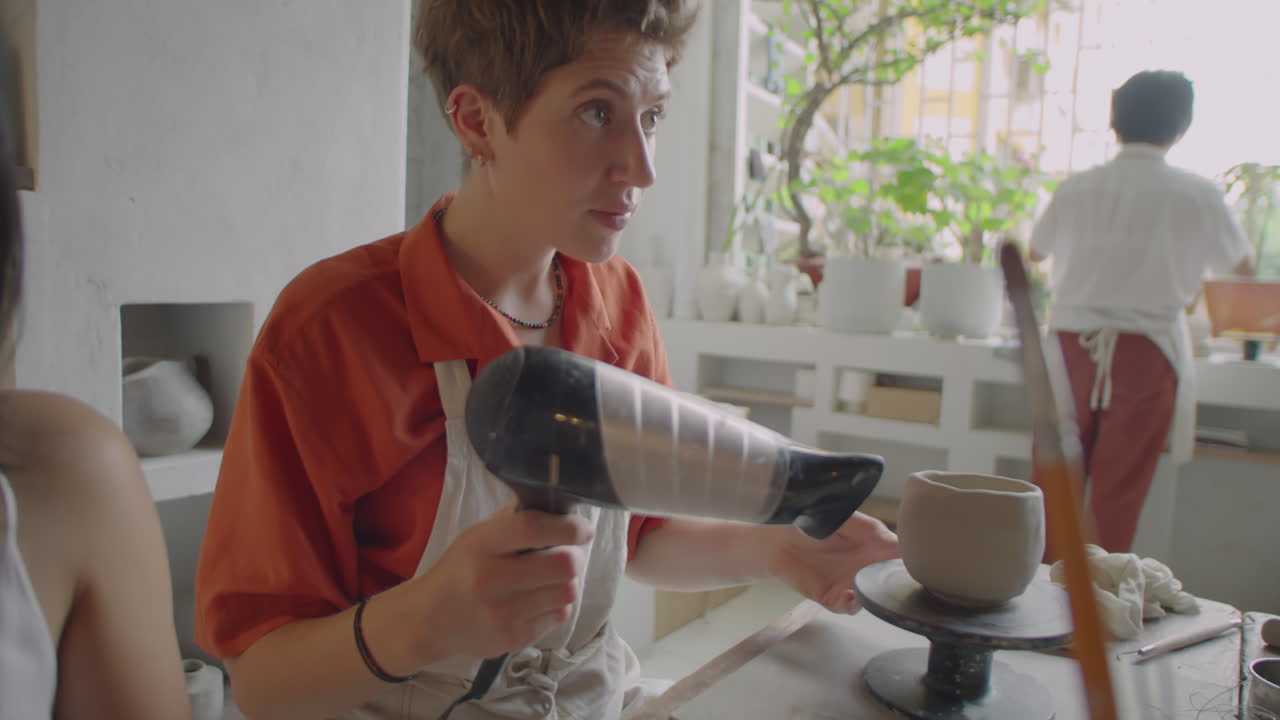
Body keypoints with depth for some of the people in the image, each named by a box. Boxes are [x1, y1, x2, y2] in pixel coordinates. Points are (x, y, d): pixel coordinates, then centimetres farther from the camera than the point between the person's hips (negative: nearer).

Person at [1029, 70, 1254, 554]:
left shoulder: (1076, 188, 0)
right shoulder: (1197, 195, -5)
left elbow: (1035, 251, 17)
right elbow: (1243, 265, 11)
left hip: (1072, 340, 2)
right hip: (1146, 350, -2)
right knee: (1121, 483, 6)